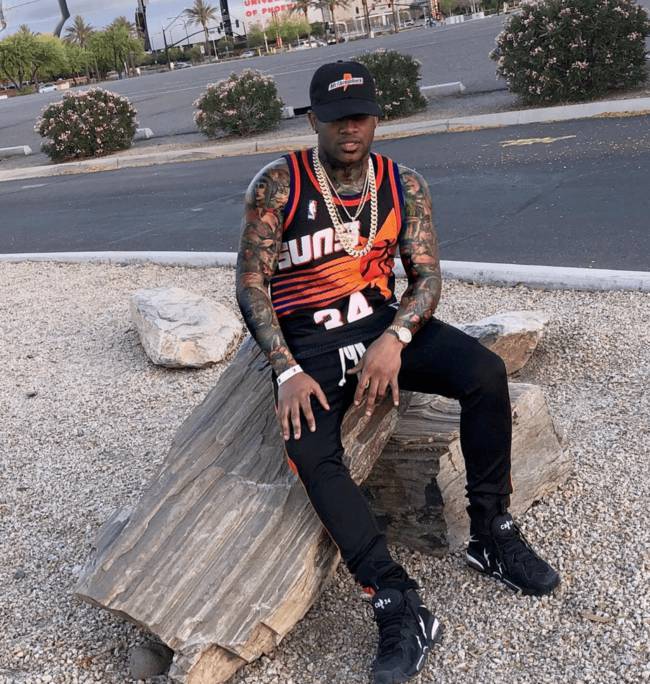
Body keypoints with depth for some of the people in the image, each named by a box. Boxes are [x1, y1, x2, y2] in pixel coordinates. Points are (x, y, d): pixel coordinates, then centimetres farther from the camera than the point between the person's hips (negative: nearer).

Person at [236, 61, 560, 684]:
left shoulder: (404, 186, 2)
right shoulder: (277, 185, -7)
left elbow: (427, 275, -1)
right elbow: (251, 283, -9)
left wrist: (395, 339, -21)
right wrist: (288, 373, -20)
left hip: (385, 321, 3)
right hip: (309, 340, -2)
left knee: (486, 372, -22)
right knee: (309, 448, -30)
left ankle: (491, 536, -3)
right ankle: (400, 609, -22)